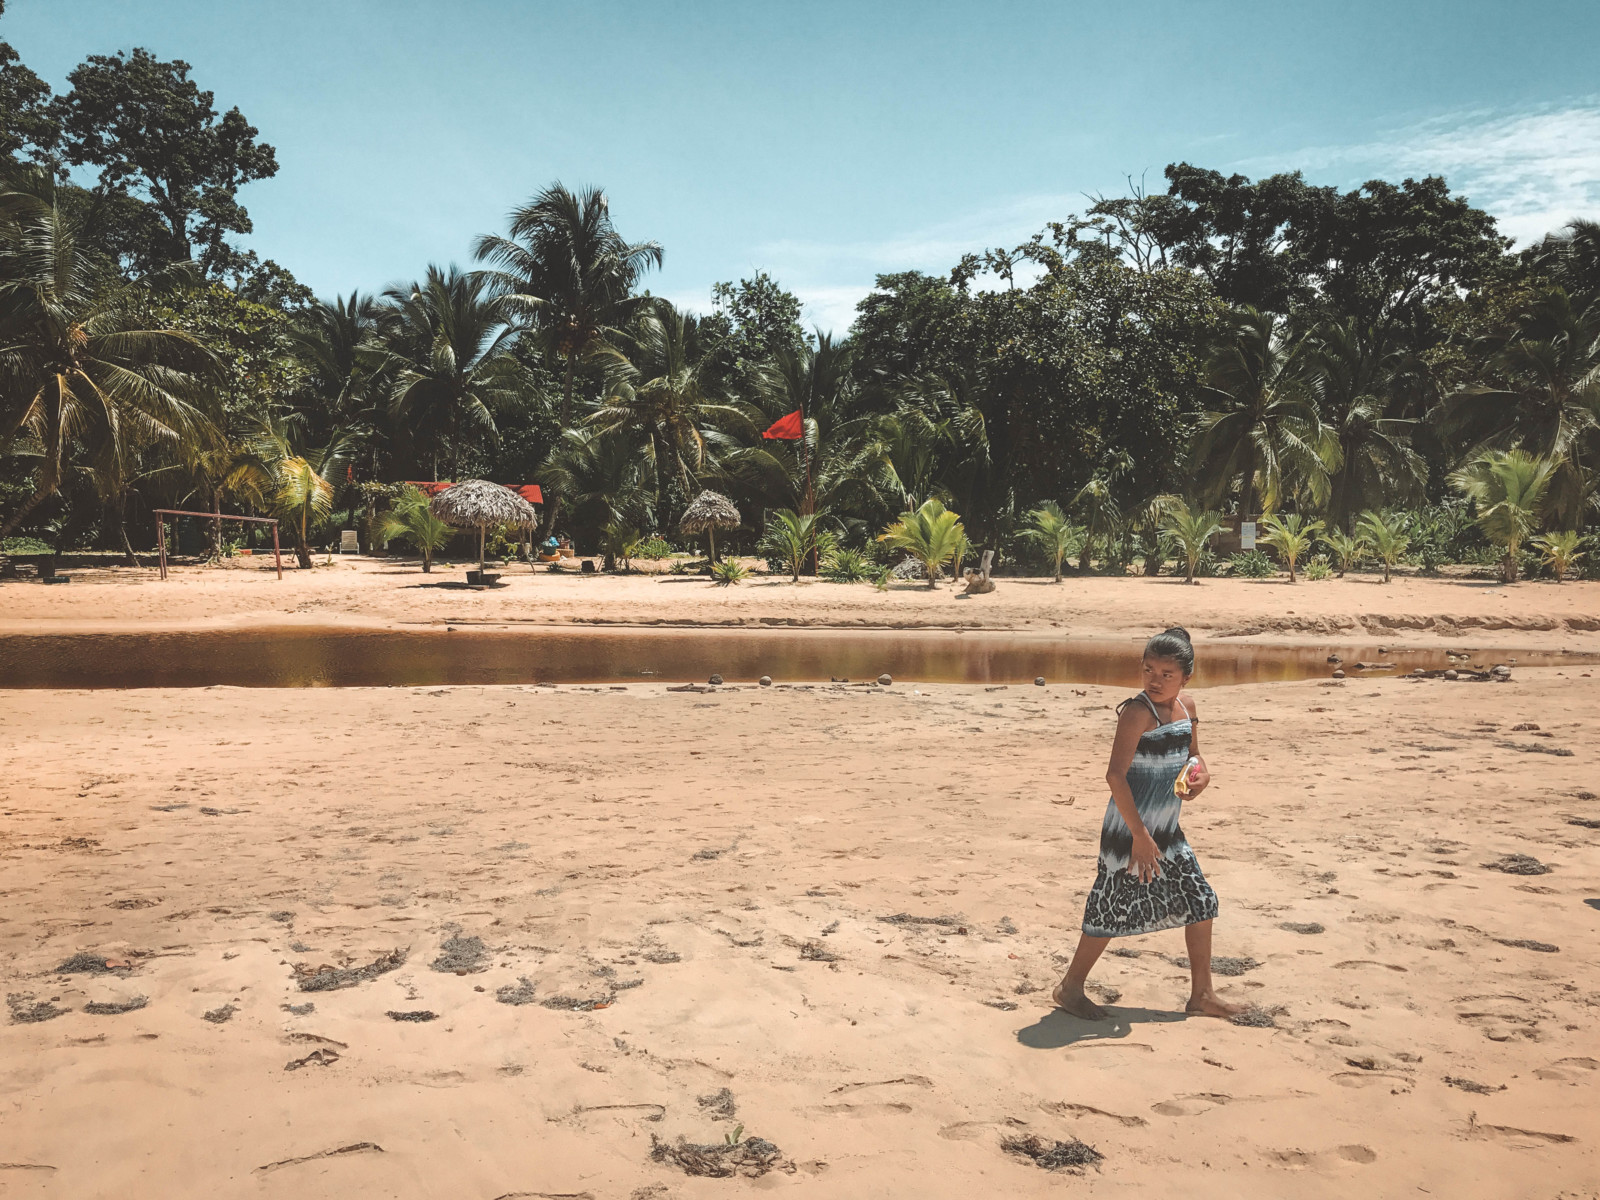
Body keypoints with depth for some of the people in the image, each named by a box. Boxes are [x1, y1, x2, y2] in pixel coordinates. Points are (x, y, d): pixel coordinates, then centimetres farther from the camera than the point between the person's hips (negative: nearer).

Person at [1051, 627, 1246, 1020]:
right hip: (1129, 829, -8)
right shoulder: (1138, 711, -20)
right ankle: (1070, 988, 15)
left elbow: (1192, 755, 19)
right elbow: (1115, 774, -26)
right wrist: (1139, 835, -26)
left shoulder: (1186, 705, 3)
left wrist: (1200, 774, -6)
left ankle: (1201, 994, 26)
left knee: (1201, 904, 12)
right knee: (1114, 909, -1)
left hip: (1168, 830, 8)